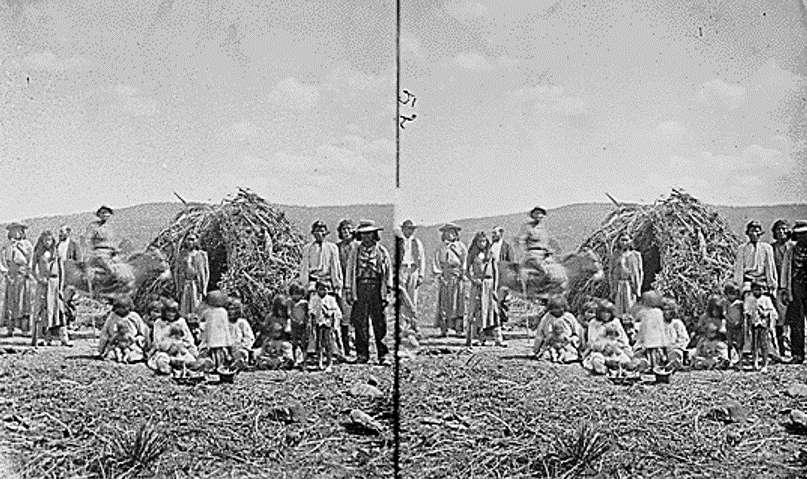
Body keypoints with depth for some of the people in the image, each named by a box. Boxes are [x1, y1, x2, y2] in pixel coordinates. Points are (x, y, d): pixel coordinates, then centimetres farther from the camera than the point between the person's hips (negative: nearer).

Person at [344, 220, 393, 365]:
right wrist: (348, 292, 4)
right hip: (360, 288, 1)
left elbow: (388, 273, 9)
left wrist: (387, 294, 2)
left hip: (376, 288, -1)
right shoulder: (355, 250, 11)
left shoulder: (382, 251, 9)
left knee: (380, 324, -2)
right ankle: (362, 354, 10)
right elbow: (350, 271, 11)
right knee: (360, 323, 1)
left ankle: (383, 355, 3)